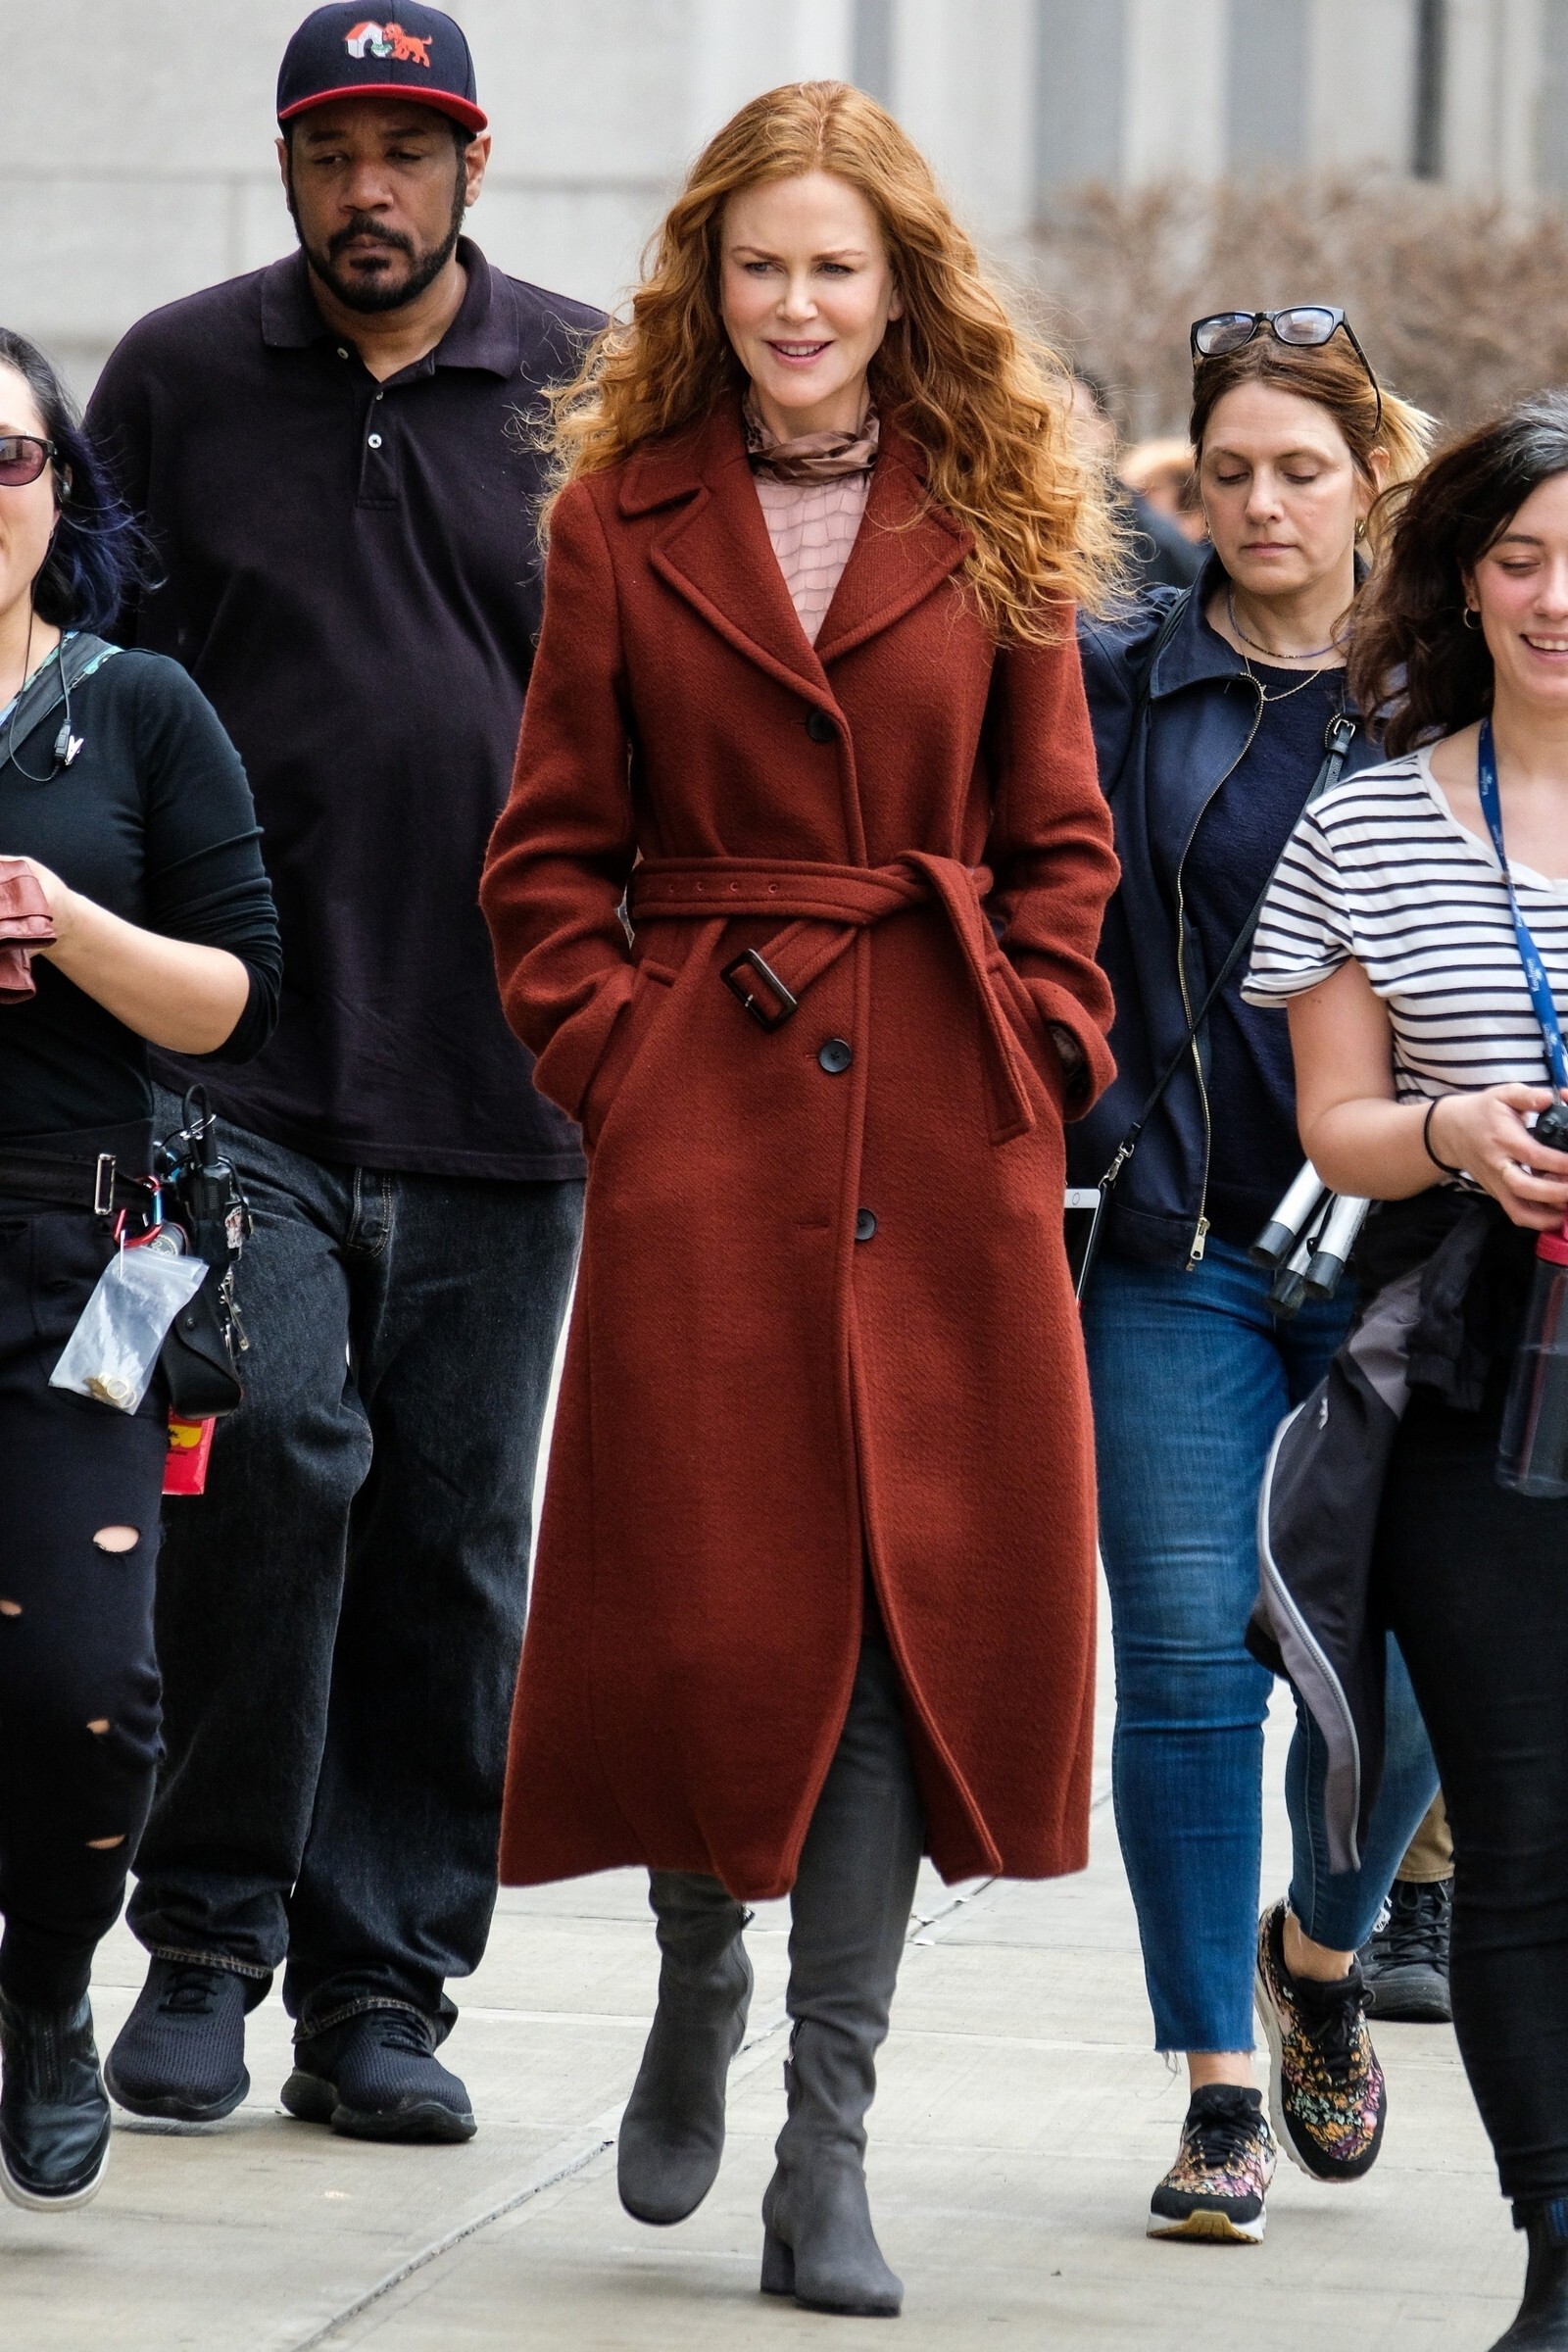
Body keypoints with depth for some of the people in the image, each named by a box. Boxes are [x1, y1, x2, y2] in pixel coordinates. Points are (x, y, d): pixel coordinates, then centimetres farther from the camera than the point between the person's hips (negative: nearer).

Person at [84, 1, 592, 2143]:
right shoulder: (177, 380, 6)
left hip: (501, 1083, 1)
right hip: (241, 1060, -1)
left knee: (451, 1530, 5)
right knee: (273, 1450, -17)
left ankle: (382, 1984, 14)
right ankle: (208, 1936, -2)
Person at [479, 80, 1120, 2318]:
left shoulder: (993, 525, 7)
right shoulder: (624, 518, 6)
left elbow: (1062, 841, 9)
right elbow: (553, 851, 7)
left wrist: (1033, 1047, -3)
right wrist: (608, 1056, -4)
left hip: (941, 1129, 0)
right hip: (703, 1115, 0)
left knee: (918, 1590, -3)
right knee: (702, 1589, 1)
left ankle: (827, 2145, 3)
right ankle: (700, 1987, 31)